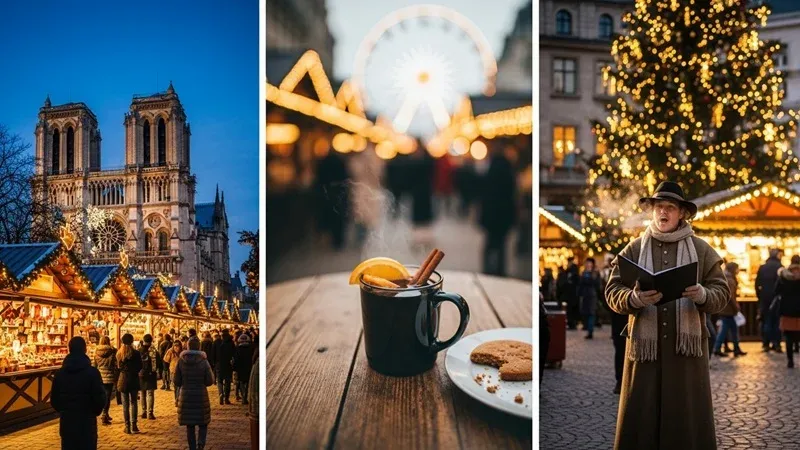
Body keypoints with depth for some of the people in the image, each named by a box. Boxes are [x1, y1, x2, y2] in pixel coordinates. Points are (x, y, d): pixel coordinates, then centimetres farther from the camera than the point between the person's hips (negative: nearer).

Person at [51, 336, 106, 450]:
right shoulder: (92, 372, -12)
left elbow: (53, 399, 5)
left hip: (66, 422, 4)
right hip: (87, 422, -4)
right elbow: (100, 398, -12)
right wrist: (95, 411, 8)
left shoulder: (59, 373, 1)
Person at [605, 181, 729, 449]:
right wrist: (634, 299, -20)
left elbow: (722, 293, 4)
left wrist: (702, 295, -19)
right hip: (645, 343, 0)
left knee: (689, 417, 3)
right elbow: (612, 292, 2)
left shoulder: (702, 250, 7)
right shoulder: (633, 250, 7)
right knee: (640, 417, 1)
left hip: (687, 343, 0)